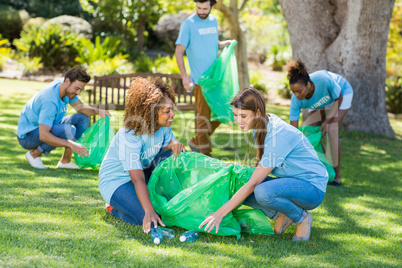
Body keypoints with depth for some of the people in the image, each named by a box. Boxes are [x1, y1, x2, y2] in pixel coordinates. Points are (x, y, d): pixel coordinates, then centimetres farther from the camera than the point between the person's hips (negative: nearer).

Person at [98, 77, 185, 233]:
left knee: (173, 154, -17)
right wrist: (149, 212, -47)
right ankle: (114, 208, 2)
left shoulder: (163, 126, -10)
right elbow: (137, 179, -37)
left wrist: (173, 144, -25)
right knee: (149, 220, -26)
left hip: (144, 171, 7)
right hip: (116, 181, -7)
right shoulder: (130, 135, -31)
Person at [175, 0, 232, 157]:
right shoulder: (188, 24, -8)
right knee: (204, 116, -3)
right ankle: (205, 154, 8)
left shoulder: (213, 21, 11)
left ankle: (196, 141, 25)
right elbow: (179, 51, -9)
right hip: (200, 79, -7)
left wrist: (225, 43, 3)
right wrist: (184, 76, -17)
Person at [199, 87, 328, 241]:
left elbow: (253, 183, -27)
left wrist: (220, 213, -26)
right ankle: (279, 215, 0)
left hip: (311, 187, -8)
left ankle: (302, 218, -9)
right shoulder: (261, 125, 0)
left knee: (263, 192, -36)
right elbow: (261, 167, 14)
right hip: (289, 181, 8)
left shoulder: (278, 134, -27)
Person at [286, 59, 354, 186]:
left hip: (342, 93, -4)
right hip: (321, 103, 4)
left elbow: (338, 98, -22)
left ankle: (336, 175, -15)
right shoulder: (296, 100, -32)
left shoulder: (324, 80, -43)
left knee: (332, 129, -22)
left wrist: (328, 121, -28)